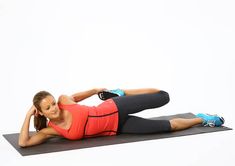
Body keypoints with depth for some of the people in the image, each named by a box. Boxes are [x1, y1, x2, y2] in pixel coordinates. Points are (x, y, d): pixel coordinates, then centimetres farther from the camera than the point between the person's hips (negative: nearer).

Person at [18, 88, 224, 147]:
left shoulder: (64, 100, -10)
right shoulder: (50, 130, -13)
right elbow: (23, 143, -22)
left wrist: (96, 90, 18)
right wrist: (28, 115, -22)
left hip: (115, 110, 1)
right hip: (115, 129, 0)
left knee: (163, 97, 5)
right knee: (166, 126, -3)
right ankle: (201, 119, 21)